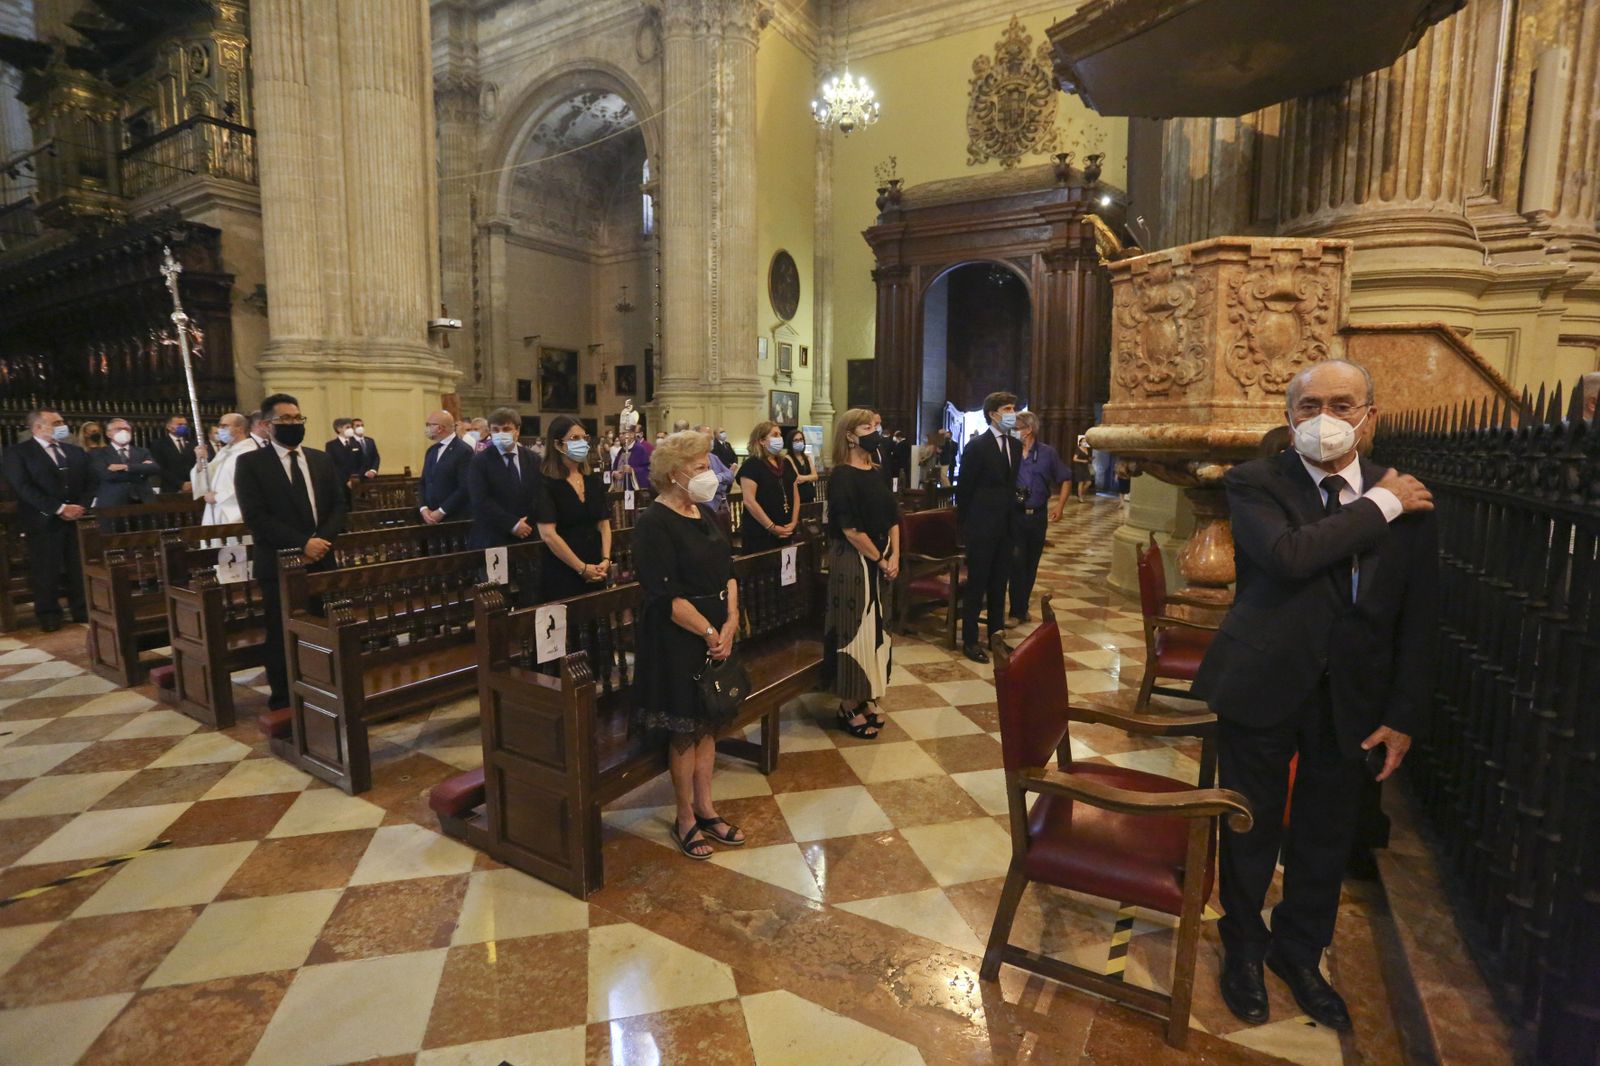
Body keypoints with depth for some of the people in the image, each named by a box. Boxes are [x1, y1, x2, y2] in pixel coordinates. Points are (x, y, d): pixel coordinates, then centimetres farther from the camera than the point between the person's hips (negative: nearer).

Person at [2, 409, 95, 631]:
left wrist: (81, 506, -4)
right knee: (46, 571, 1)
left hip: (77, 518, 4)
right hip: (43, 522, -4)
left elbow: (90, 481, 14)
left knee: (80, 569, 3)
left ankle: (83, 612, 10)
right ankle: (49, 616, 10)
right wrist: (59, 509, -16)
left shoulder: (75, 451, 17)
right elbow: (23, 487, -9)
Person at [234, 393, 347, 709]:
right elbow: (255, 517, -10)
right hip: (279, 563, -3)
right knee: (282, 636, 5)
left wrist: (322, 540, -9)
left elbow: (338, 505, 8)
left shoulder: (321, 459, 12)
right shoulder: (250, 463, -2)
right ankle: (283, 701, 18)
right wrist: (301, 544, -17)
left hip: (322, 560, 4)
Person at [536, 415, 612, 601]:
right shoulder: (546, 483, -10)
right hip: (561, 575, -5)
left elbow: (604, 524, 8)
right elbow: (548, 535, -15)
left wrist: (606, 559, -7)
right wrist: (582, 568, -14)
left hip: (595, 573, 6)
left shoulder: (594, 480, 8)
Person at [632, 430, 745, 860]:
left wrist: (731, 622, -5)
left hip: (718, 634, 7)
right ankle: (685, 819, 24)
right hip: (678, 641, -7)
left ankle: (705, 808, 31)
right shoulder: (654, 523, -16)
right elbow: (667, 596, -20)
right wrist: (710, 633, -15)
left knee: (707, 724, 16)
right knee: (685, 731, 6)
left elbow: (727, 570, 9)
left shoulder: (704, 513, 9)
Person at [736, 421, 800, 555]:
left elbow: (795, 495, 16)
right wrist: (771, 527, -17)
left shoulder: (786, 464, 14)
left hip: (785, 533, 7)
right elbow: (749, 501, -17)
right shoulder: (751, 465, -9)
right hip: (759, 534, -7)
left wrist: (794, 522, 1)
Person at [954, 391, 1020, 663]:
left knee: (999, 583, 13)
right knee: (977, 584, 1)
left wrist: (1012, 516, 6)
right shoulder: (977, 445, -9)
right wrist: (965, 525, -6)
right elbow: (963, 488, -7)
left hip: (1006, 525, 6)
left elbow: (1011, 483, 13)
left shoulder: (1015, 445, 10)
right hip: (982, 526, -6)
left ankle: (996, 635, 25)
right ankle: (970, 640, 11)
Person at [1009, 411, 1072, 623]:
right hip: (1015, 515, -2)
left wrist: (1059, 507, 4)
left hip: (1038, 516, 2)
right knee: (1017, 562, -5)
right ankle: (1018, 611, 4)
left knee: (1031, 563, 10)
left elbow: (1065, 479, 11)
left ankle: (1022, 608, 24)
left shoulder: (1047, 453, 1)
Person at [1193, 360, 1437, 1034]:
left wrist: (1402, 717, 0)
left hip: (1354, 698, 3)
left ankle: (1299, 951, 43)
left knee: (1326, 837, 19)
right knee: (1252, 829, 13)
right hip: (1263, 684, -3)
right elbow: (1290, 554, -29)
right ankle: (1244, 946, 38)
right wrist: (1381, 506, -18)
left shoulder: (1410, 500, 1)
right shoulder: (1255, 483, -9)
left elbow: (1417, 619, 3)